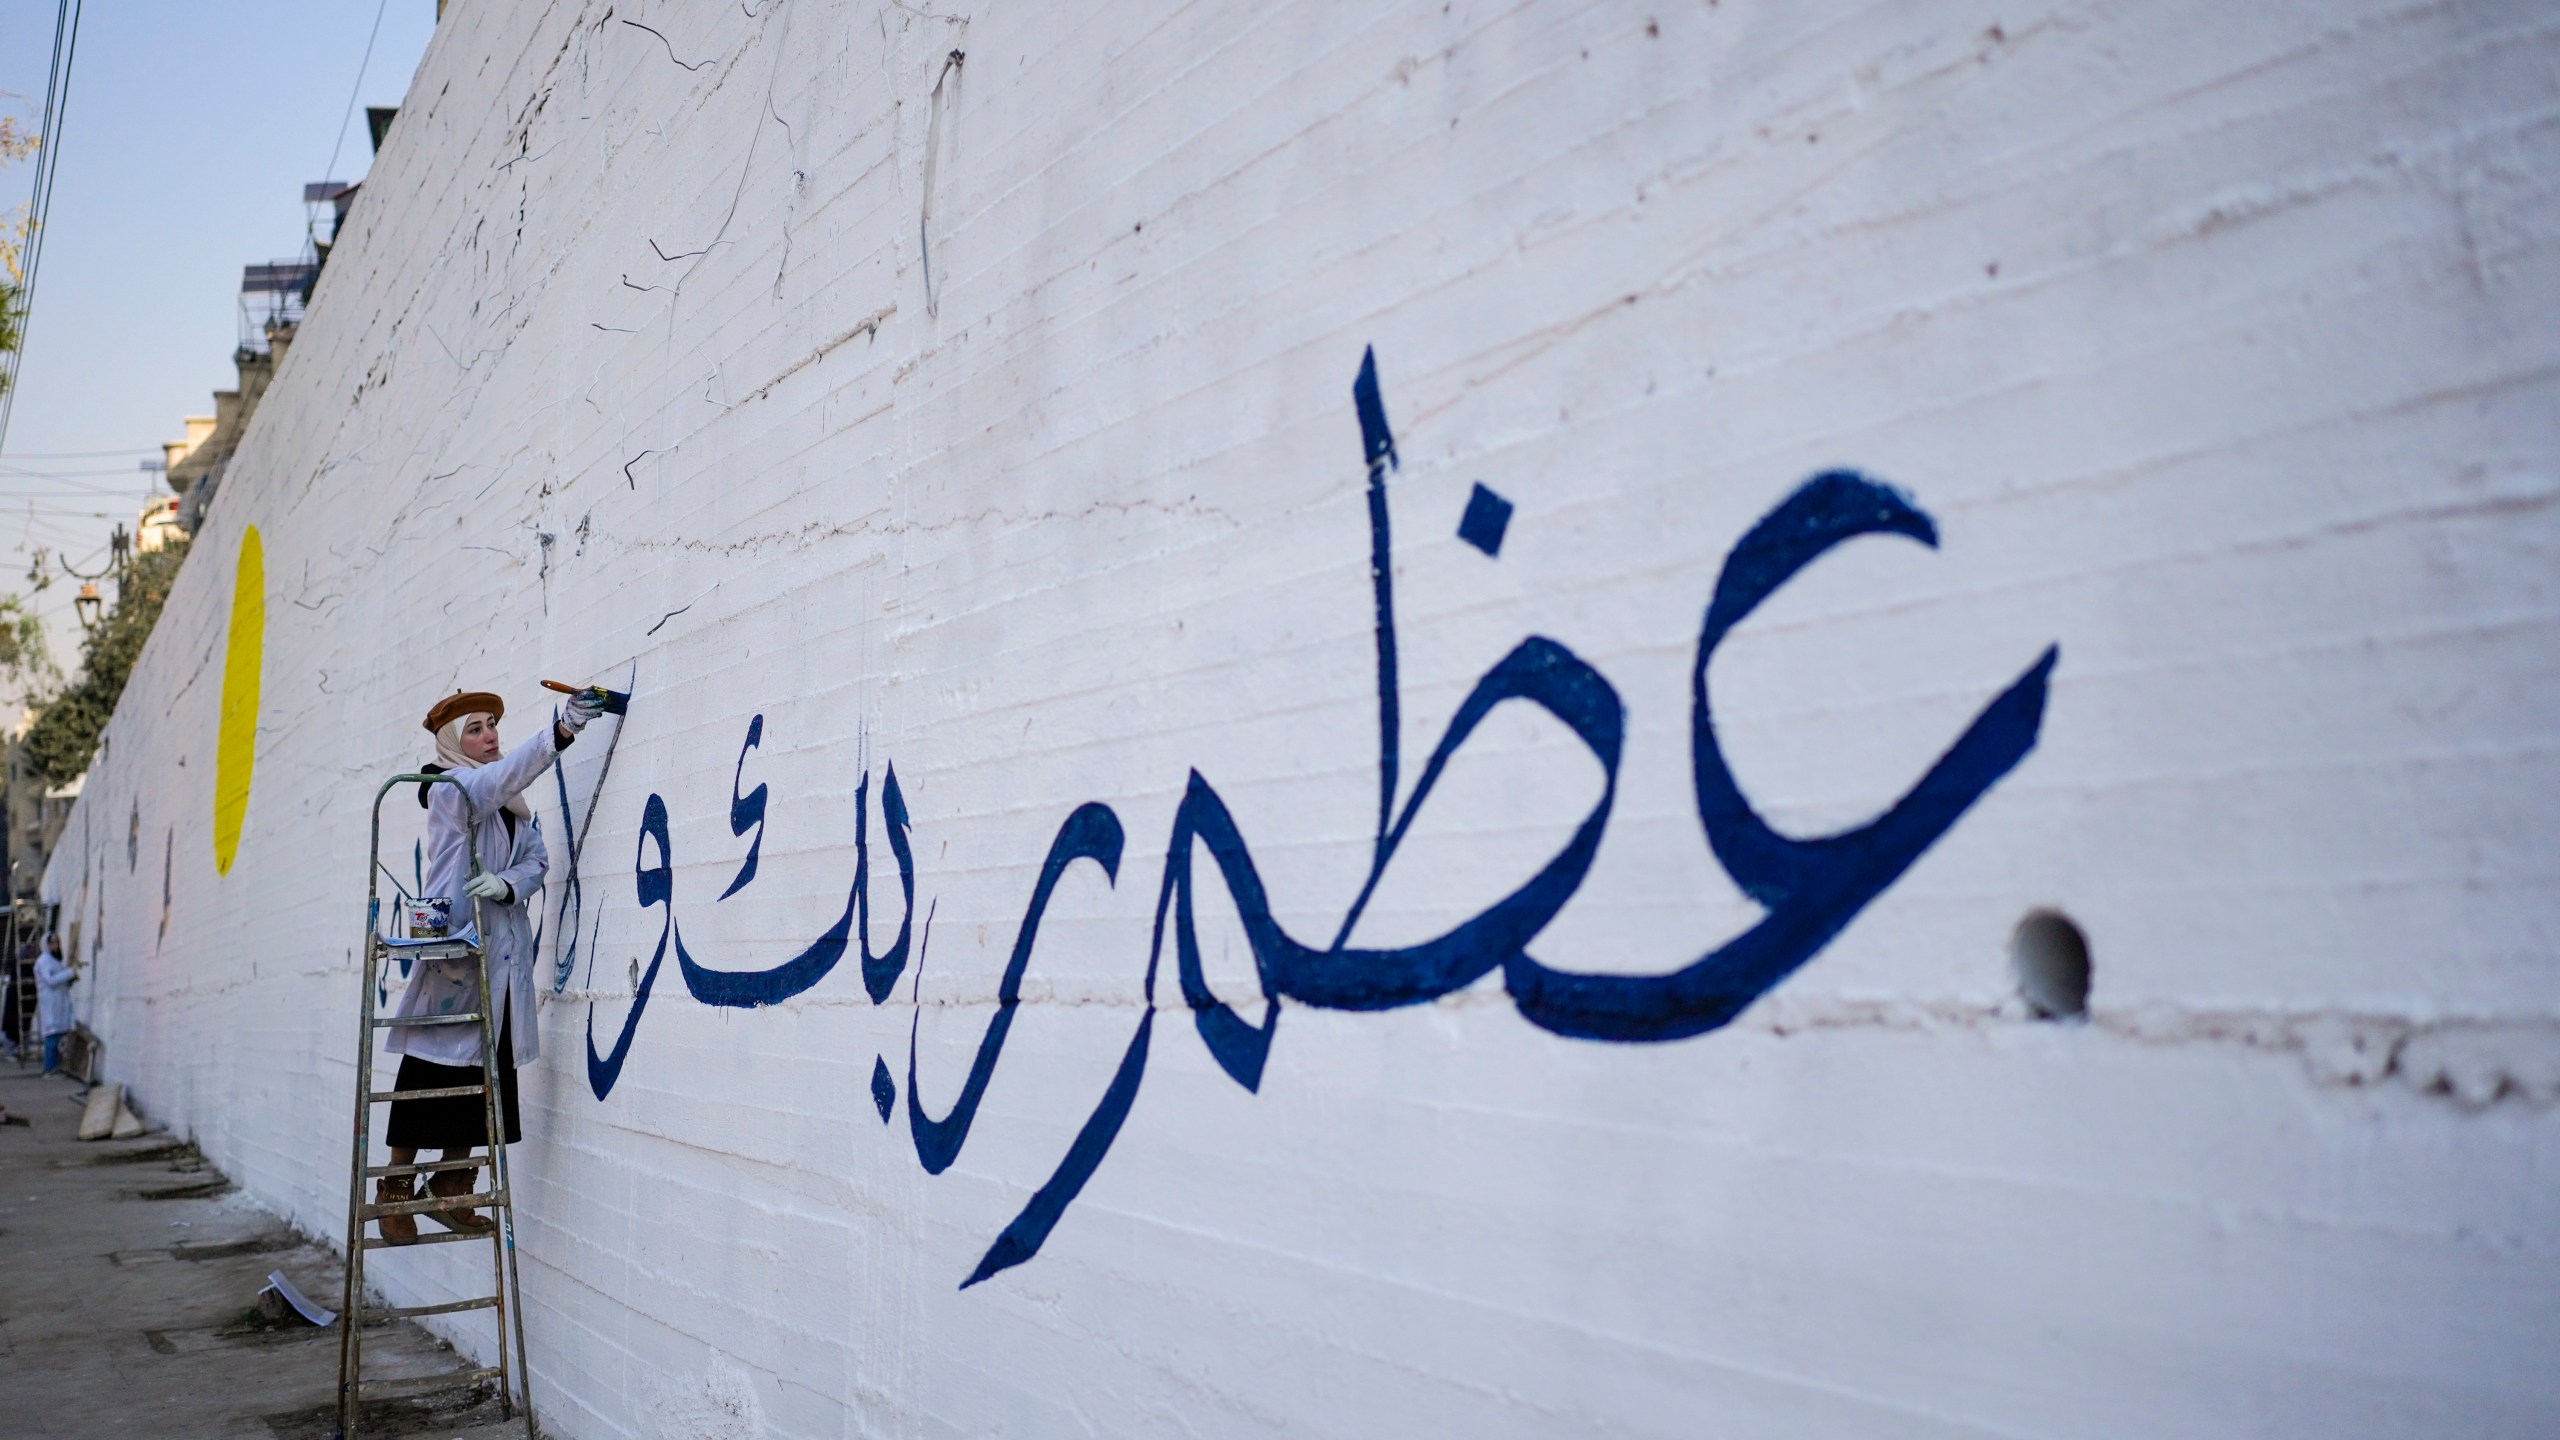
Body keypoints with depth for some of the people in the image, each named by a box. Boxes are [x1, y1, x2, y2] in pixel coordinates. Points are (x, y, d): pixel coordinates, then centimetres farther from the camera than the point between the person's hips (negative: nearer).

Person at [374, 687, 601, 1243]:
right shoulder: (449, 791, -4)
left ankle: (451, 1188, 17)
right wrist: (562, 731, -37)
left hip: (502, 956, 6)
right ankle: (395, 1187, 10)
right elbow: (502, 776, -23)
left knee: (483, 1075, 7)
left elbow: (536, 857, 8)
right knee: (432, 1070, -3)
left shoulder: (511, 803, 17)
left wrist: (509, 882, -16)